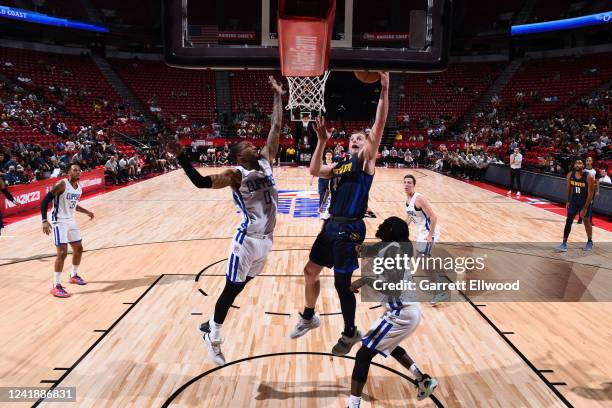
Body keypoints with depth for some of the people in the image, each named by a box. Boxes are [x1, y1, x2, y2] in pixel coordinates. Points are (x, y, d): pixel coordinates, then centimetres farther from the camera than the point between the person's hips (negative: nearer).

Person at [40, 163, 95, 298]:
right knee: (62, 253, -14)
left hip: (71, 221, 8)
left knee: (78, 249, 16)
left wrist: (87, 212, 17)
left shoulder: (79, 188, 6)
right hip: (59, 222, -8)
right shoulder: (62, 184, -18)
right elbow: (45, 201, -19)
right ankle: (56, 286, -5)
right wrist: (44, 220, -26)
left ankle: (74, 275, 38)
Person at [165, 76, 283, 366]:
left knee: (241, 285, 19)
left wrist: (277, 96, 9)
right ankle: (213, 338, 24)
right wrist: (181, 156, -31)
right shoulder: (236, 174, -12)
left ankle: (209, 325, 38)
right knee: (231, 290, 5)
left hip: (266, 239, 7)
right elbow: (201, 182, -22)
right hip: (248, 240, -7)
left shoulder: (265, 162, 6)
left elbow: (276, 127, 9)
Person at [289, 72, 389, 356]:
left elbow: (379, 125, -12)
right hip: (332, 225, 7)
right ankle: (308, 317, 39)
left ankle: (351, 333, 23)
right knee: (311, 271, 15)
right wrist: (322, 141, 2)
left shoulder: (366, 160, -1)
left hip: (350, 228, -7)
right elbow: (314, 171, 5)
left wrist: (384, 91, -19)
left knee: (342, 282, 1)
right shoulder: (340, 165, 17)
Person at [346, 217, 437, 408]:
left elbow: (392, 286, -27)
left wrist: (363, 280, -19)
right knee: (387, 345, 34)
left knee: (364, 354, -6)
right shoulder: (394, 247, 9)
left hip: (401, 313, -10)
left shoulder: (392, 247, -18)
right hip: (408, 310, 10)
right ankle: (424, 381, 42)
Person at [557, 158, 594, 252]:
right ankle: (564, 243, 1)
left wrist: (585, 208, -21)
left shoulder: (589, 177, -22)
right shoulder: (570, 175, -9)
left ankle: (590, 242, 30)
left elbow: (590, 194, -20)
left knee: (586, 221, 9)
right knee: (568, 221, -2)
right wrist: (567, 201, 4)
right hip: (574, 200, 4)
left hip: (586, 201, -3)